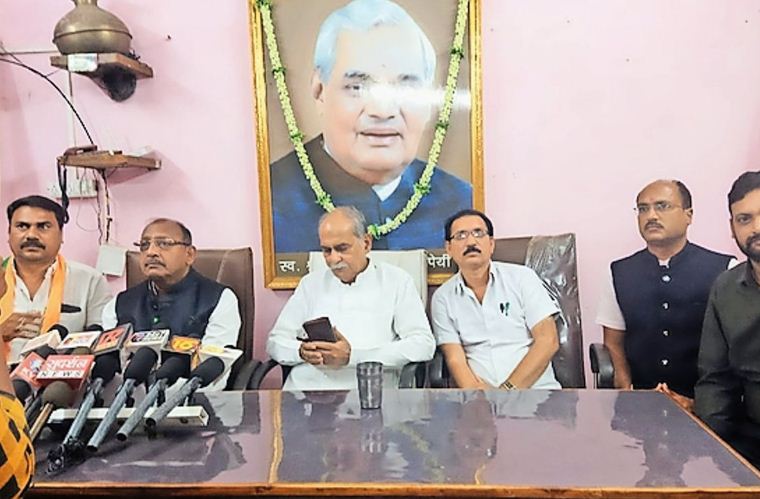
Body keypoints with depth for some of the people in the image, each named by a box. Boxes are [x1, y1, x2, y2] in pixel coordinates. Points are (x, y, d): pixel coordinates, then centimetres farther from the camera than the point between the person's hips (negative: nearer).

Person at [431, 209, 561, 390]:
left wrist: (508, 388, -11)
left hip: (534, 388, 0)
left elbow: (548, 341, -1)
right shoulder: (442, 298, 8)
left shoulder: (522, 277, 5)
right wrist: (475, 390, -18)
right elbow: (455, 359, 2)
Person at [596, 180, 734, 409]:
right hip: (640, 401, 1)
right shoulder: (619, 273, 5)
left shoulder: (724, 271, -2)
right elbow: (614, 344, 8)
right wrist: (628, 393, -6)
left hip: (701, 404, 0)